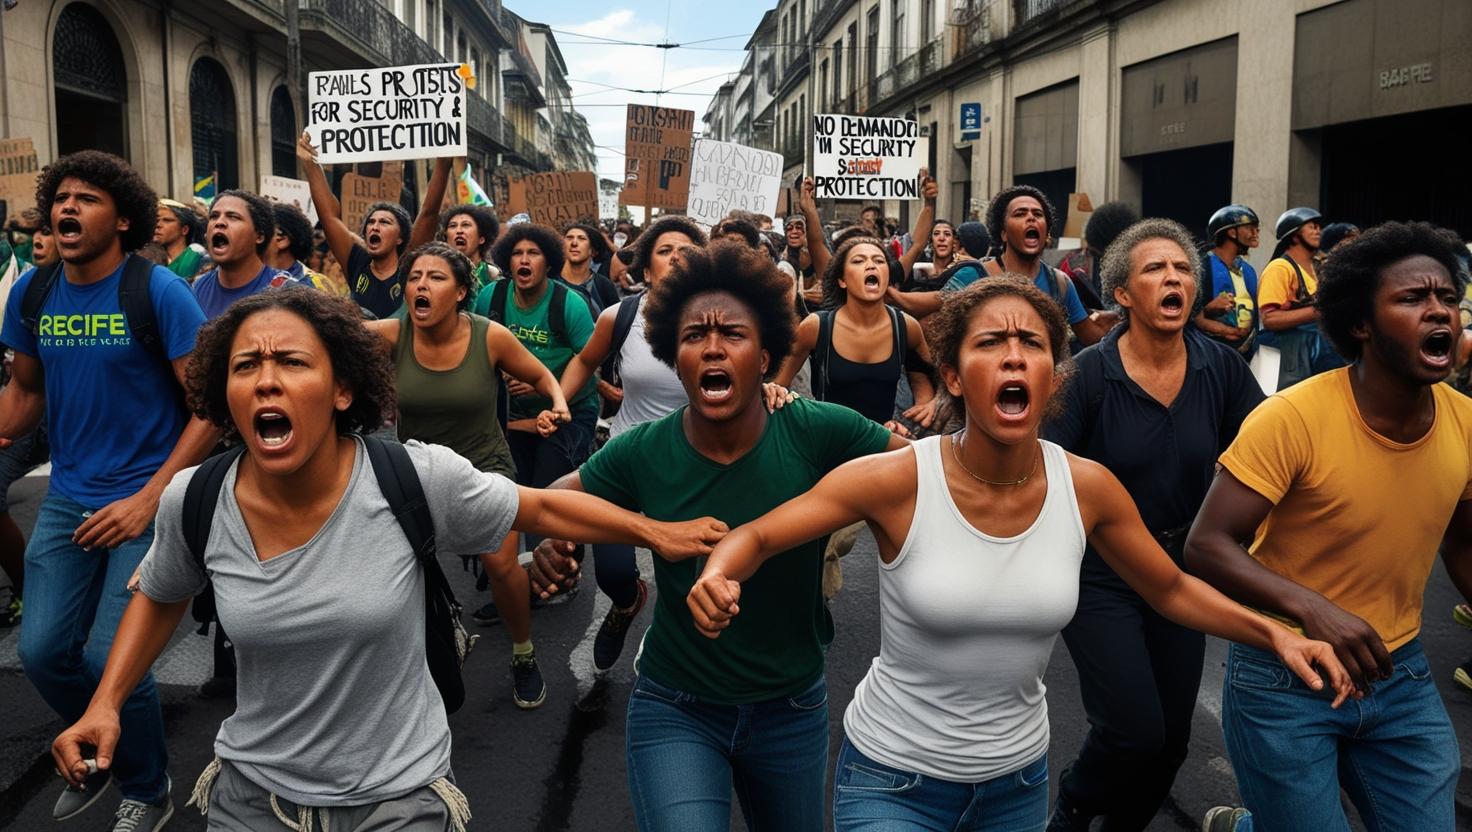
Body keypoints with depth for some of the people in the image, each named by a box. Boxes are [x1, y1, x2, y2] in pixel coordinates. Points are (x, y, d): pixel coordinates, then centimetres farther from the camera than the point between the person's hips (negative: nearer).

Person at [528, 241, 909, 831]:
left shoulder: (819, 433, -18)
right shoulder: (641, 454, -14)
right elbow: (557, 500, 2)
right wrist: (551, 543, -20)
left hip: (793, 709, 2)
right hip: (676, 711, -1)